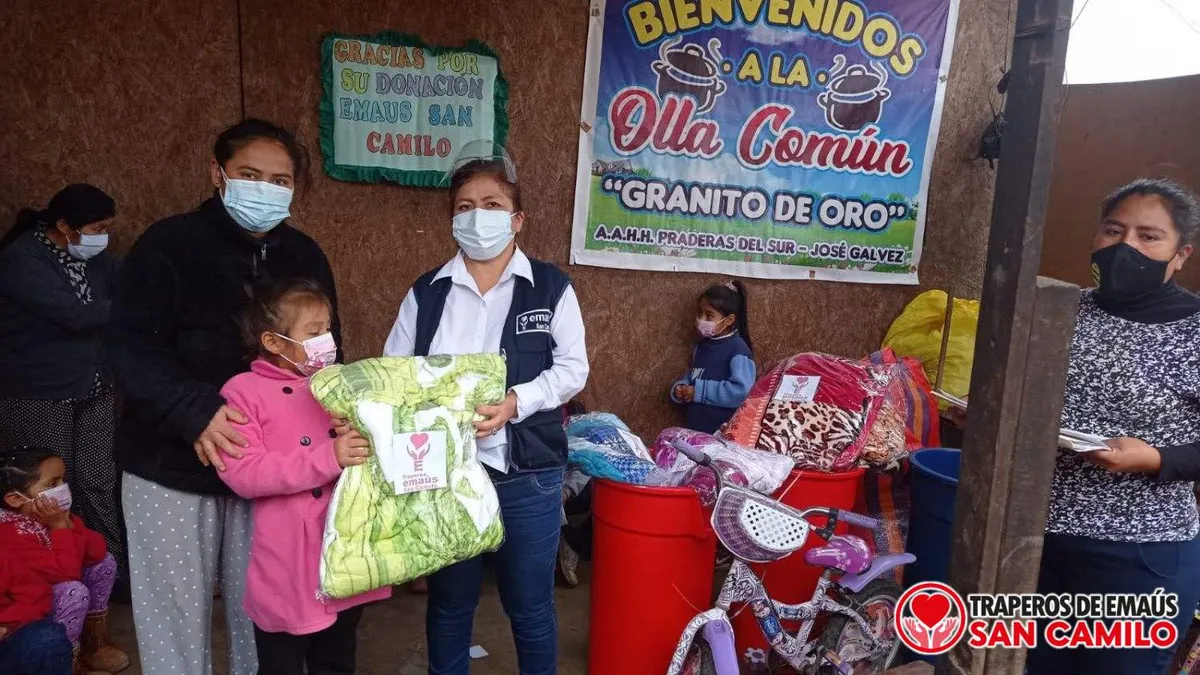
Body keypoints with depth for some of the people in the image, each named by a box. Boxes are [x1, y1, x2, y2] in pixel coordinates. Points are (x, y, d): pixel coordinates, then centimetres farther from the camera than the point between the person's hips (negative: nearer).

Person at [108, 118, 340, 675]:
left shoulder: (304, 256, 7)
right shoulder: (168, 245, -6)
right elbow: (132, 348, -13)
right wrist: (195, 411, -29)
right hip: (173, 467, -3)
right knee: (176, 610, 8)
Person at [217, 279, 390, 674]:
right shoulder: (243, 391, -7)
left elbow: (366, 439, 20)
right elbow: (242, 473, -19)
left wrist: (365, 440, -6)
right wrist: (328, 457, -26)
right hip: (287, 569, -5)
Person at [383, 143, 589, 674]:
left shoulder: (551, 287, -1)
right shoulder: (426, 293, 5)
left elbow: (572, 369, -3)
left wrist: (516, 403, -19)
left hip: (528, 476, -2)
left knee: (530, 607, 12)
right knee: (448, 604, 18)